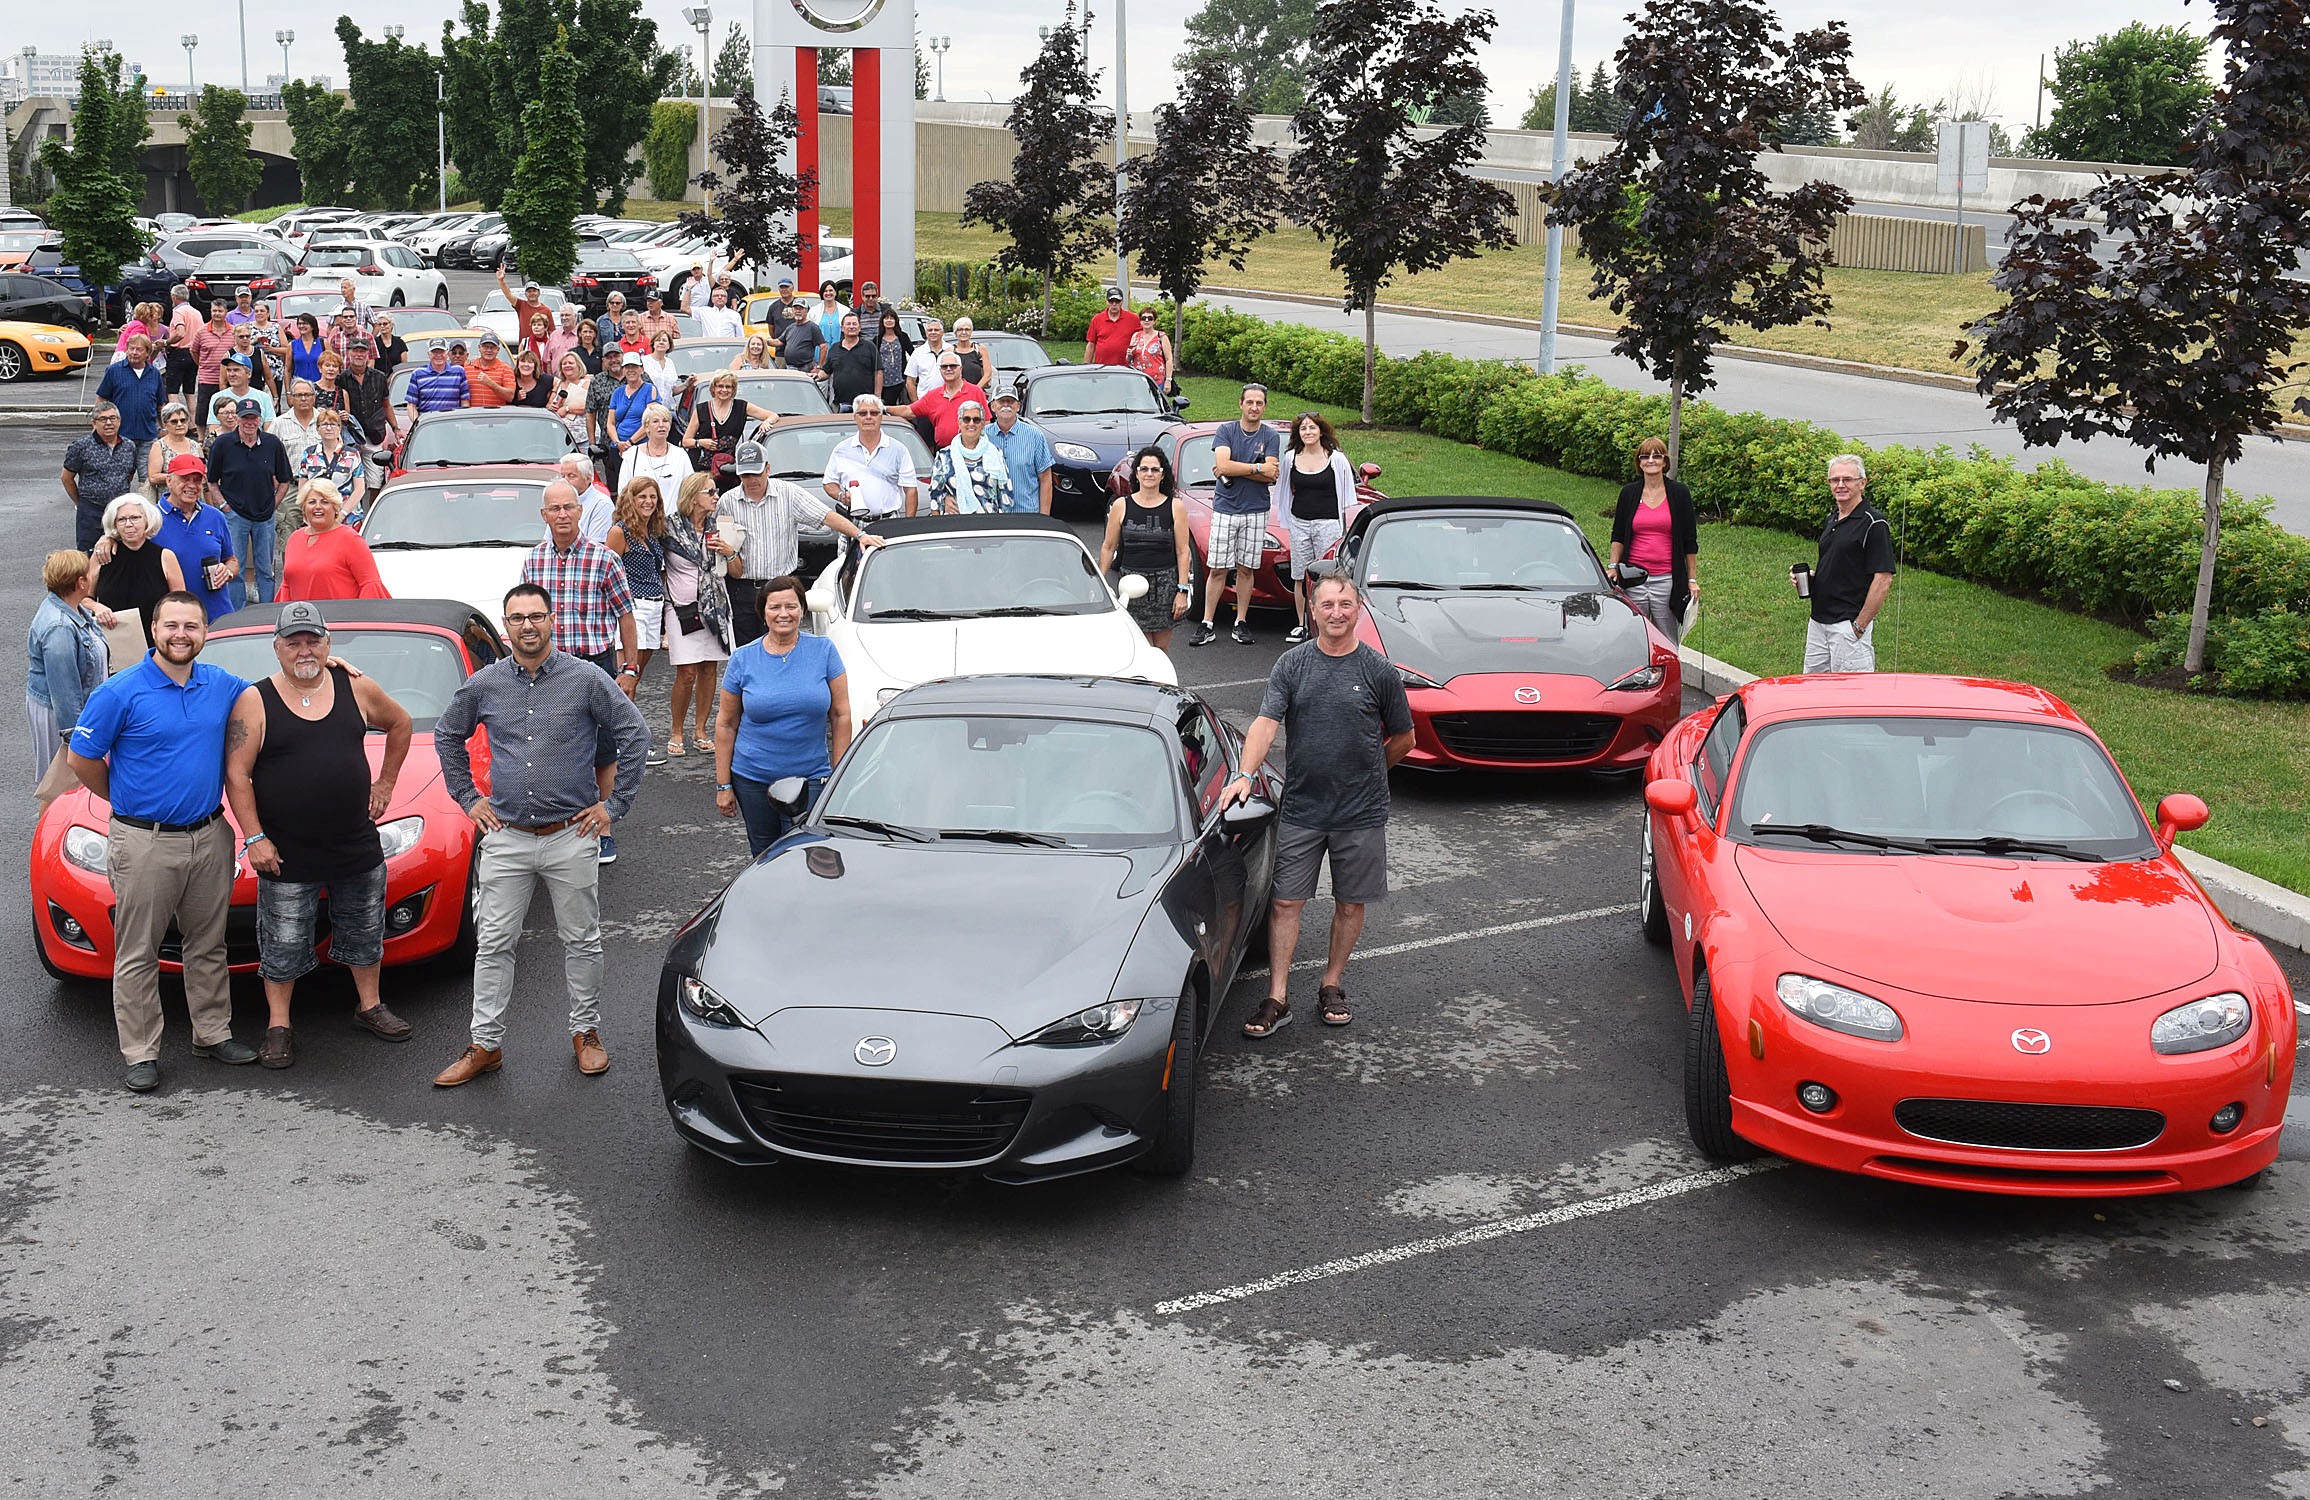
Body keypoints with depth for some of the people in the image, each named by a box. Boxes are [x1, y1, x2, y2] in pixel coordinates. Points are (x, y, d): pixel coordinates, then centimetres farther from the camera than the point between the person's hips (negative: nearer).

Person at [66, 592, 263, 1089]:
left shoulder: (223, 686, 4)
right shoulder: (121, 693, -10)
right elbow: (83, 760, -3)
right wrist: (126, 801, 4)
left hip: (209, 837, 5)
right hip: (144, 843, -5)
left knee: (208, 945, 15)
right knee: (138, 954, 1)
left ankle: (213, 1033, 27)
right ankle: (140, 1053, 9)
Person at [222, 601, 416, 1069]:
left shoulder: (357, 689, 1)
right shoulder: (255, 702, -7)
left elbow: (400, 723, 19)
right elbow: (237, 775, -7)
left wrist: (385, 784, 15)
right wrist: (254, 837, -13)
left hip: (358, 847, 3)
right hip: (286, 855, -3)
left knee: (364, 933, 16)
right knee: (283, 946, 6)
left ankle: (369, 1007, 33)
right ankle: (278, 1026, 19)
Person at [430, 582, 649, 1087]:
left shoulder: (586, 679, -5)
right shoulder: (484, 685, 3)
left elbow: (633, 733, -1)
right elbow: (447, 736, 18)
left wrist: (614, 803, -3)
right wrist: (468, 797, 12)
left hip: (571, 837, -2)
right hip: (506, 837, 2)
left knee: (581, 941, 8)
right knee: (493, 944, 3)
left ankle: (586, 1032, 22)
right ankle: (485, 1045, 11)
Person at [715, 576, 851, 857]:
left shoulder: (823, 651, -2)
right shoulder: (743, 659, 0)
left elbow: (840, 715, 0)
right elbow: (726, 723, 4)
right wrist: (723, 785, 2)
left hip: (811, 778, -1)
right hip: (753, 778, 1)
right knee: (763, 853, 12)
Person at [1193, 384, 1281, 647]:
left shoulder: (1270, 438, 2)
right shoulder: (1226, 432, 1)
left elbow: (1272, 476, -10)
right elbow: (1223, 466, -14)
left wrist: (1233, 471, -13)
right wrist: (1257, 469, -12)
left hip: (1256, 511, 1)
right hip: (1225, 509, -1)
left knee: (1246, 569, 6)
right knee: (1217, 569, 0)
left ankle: (1241, 623, 15)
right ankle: (1208, 625, 2)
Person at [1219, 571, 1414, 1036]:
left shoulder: (1379, 671, -2)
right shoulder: (1291, 665, 0)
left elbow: (1403, 739, 9)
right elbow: (1266, 724, -11)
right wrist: (1245, 774, -25)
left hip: (1362, 814, 0)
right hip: (1301, 809, 0)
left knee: (1350, 903, 10)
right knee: (1285, 902, 1)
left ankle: (1332, 985, 27)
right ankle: (1277, 997, 7)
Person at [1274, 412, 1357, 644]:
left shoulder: (1336, 459, 0)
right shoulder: (1291, 459, 8)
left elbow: (1348, 498, 3)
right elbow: (1285, 491, 22)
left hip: (1328, 523, -3)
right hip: (1299, 523, 3)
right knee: (1300, 577, 5)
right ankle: (1302, 625, 14)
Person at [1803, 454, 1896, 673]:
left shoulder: (1873, 523, -12)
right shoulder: (1832, 519, 15)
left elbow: (1883, 580, -16)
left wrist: (1859, 626, -18)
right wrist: (1810, 576, 5)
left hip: (1849, 624, -9)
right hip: (1818, 622, 9)